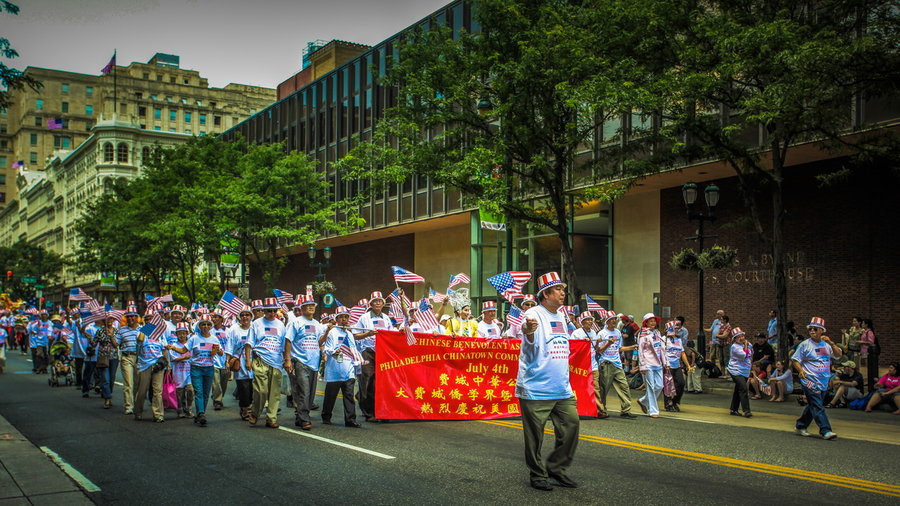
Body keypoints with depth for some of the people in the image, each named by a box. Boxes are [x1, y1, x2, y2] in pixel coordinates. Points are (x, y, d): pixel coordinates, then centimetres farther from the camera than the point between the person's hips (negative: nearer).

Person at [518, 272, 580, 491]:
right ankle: (537, 475, 16)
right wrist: (529, 330, -56)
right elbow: (530, 340, -33)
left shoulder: (561, 316, 13)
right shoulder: (534, 314, -11)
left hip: (562, 389, 7)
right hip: (536, 389, -7)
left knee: (571, 425, 6)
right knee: (535, 434, 0)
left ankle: (557, 468, 21)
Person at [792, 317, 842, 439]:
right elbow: (794, 359, 0)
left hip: (823, 382, 5)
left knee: (812, 406, 12)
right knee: (817, 406, -12)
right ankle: (826, 431, -15)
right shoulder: (805, 344, -1)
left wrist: (831, 343, -11)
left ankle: (801, 426, 24)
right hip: (810, 381, -5)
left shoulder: (826, 344, 11)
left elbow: (838, 355, 2)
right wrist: (800, 370, -16)